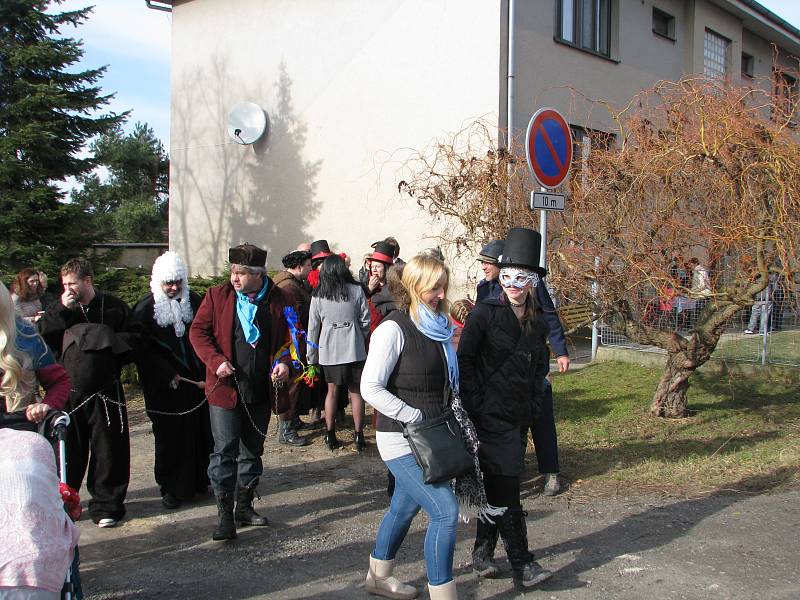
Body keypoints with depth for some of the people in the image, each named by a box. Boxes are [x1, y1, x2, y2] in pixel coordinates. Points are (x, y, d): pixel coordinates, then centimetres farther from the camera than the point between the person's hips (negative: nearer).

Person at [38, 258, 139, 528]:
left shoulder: (115, 307, 3)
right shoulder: (60, 310, 9)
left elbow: (133, 339, 3)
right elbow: (42, 336, -4)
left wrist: (107, 341, -12)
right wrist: (61, 311, -13)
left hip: (105, 392, -1)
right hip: (68, 392, 1)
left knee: (108, 450, 3)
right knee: (67, 451, 7)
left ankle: (106, 504, 15)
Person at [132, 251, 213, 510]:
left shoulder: (195, 302, 5)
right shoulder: (145, 309, -5)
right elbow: (144, 352, -7)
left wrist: (206, 374, -5)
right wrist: (169, 376, -14)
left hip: (197, 382, 3)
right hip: (165, 388, -3)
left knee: (201, 434, 7)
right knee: (169, 438, 4)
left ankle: (199, 481, 22)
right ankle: (171, 488, 17)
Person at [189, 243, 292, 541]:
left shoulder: (278, 299, -1)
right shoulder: (217, 296, -3)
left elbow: (290, 337, 8)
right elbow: (197, 331, -1)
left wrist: (284, 362, -9)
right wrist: (215, 361, -14)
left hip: (261, 390, 3)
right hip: (225, 388, -2)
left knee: (252, 450, 14)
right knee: (225, 450, -4)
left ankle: (244, 506, 29)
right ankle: (225, 514, 4)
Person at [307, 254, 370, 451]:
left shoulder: (318, 296, -1)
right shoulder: (356, 290, -3)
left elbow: (313, 327, 2)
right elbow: (365, 321, 0)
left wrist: (311, 357, 10)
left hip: (329, 350, 1)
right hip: (354, 349, -1)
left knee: (332, 390, 12)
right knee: (356, 391, 7)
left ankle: (330, 435, 14)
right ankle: (358, 435, 8)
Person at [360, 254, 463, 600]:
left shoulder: (437, 327, 9)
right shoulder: (394, 328, -15)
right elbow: (370, 387, -19)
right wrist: (415, 416, -20)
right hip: (401, 440, -8)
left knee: (404, 507, 19)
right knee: (445, 510, -13)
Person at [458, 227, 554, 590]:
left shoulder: (536, 321, 9)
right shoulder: (485, 312, -9)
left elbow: (540, 364, 21)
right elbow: (464, 359, -10)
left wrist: (533, 402, 11)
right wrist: (474, 405, -14)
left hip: (516, 416, 6)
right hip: (489, 415, -6)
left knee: (495, 487, 14)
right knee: (506, 490, -6)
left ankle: (482, 552, 27)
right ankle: (522, 565, -1)